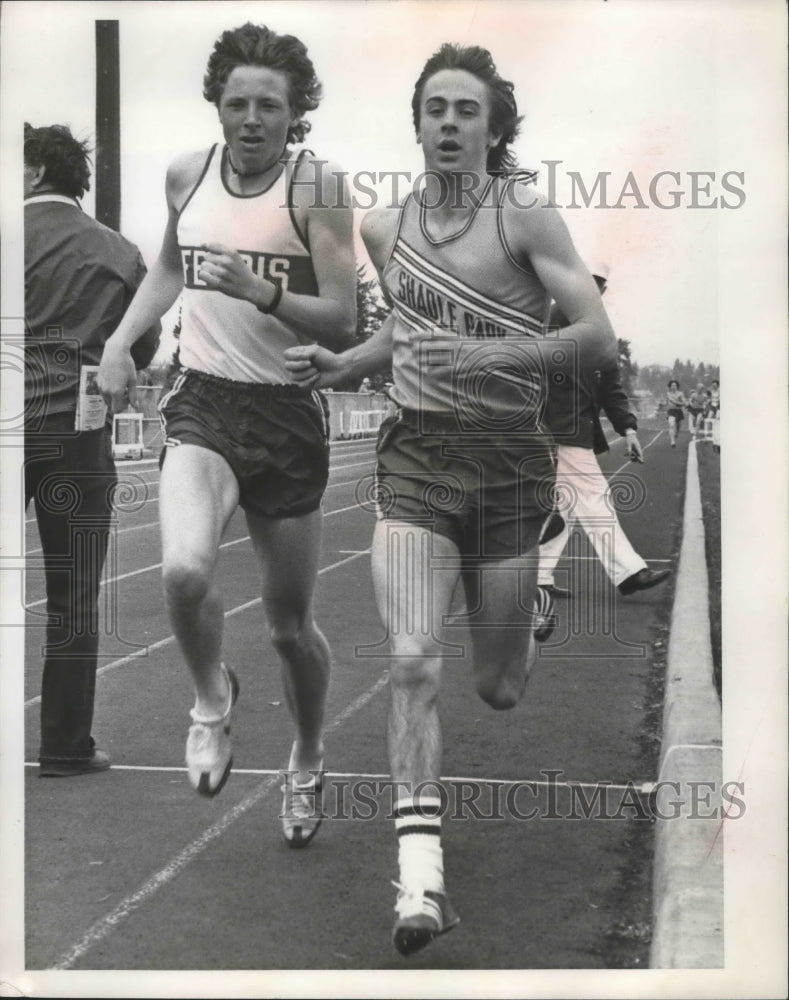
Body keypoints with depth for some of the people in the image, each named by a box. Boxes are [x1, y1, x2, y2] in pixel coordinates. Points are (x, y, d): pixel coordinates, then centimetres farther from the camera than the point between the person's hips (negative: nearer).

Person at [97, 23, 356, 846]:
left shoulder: (317, 185, -9)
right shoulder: (186, 174, 4)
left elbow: (342, 323, -14)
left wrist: (262, 291, -29)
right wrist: (121, 340, 13)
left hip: (287, 414, -2)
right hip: (202, 404, 2)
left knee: (290, 624, 10)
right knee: (184, 570, -27)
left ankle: (307, 761, 40)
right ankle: (212, 697, 6)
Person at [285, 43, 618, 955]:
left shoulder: (524, 214, -7)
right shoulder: (383, 226, 7)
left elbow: (598, 333, -14)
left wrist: (484, 354, -25)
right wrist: (346, 364, 6)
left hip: (508, 460, -2)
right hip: (415, 456, 2)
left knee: (499, 691, 10)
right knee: (412, 661, -16)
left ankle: (532, 599, 47)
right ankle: (420, 875, -9)